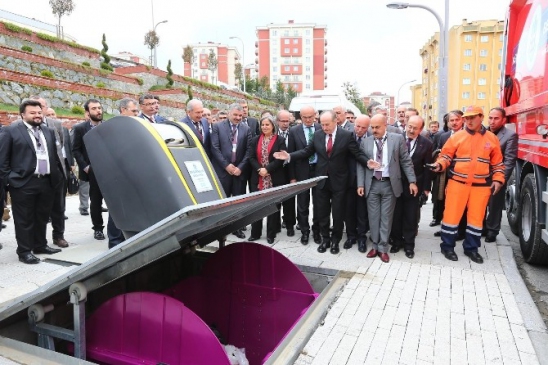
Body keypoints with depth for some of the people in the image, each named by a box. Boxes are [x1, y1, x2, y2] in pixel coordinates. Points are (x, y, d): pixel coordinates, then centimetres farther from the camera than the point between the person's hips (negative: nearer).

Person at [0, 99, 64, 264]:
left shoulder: (48, 131, 15)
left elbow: (54, 156, 18)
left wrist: (58, 176, 11)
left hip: (47, 182, 5)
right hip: (23, 183, -5)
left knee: (42, 217, 15)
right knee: (24, 219, 3)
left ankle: (40, 245, 28)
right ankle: (24, 251, 14)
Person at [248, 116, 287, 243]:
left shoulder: (280, 140, -1)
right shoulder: (256, 140, 10)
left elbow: (280, 158, -9)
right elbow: (251, 157, 3)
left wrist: (267, 169, -16)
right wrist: (259, 169, -12)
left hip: (275, 179, -3)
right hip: (258, 178, 3)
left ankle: (271, 234, 15)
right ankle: (255, 233, 17)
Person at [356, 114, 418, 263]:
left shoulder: (397, 138, -1)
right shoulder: (365, 142, 4)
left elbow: (406, 161, 0)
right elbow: (360, 165, 5)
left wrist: (412, 181, -5)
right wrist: (360, 184, -2)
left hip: (390, 184, -1)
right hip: (372, 184, 2)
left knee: (386, 217, 5)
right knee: (373, 216, 8)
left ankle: (383, 248, 16)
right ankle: (375, 246, 22)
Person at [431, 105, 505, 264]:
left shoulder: (492, 138, 6)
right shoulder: (457, 136, 0)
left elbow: (497, 162, 11)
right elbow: (446, 155, -1)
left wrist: (498, 179, 2)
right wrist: (439, 164, -20)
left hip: (481, 185, 2)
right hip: (457, 182, -2)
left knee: (476, 217, 10)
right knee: (452, 214, 1)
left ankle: (471, 248, 25)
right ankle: (447, 246, 16)